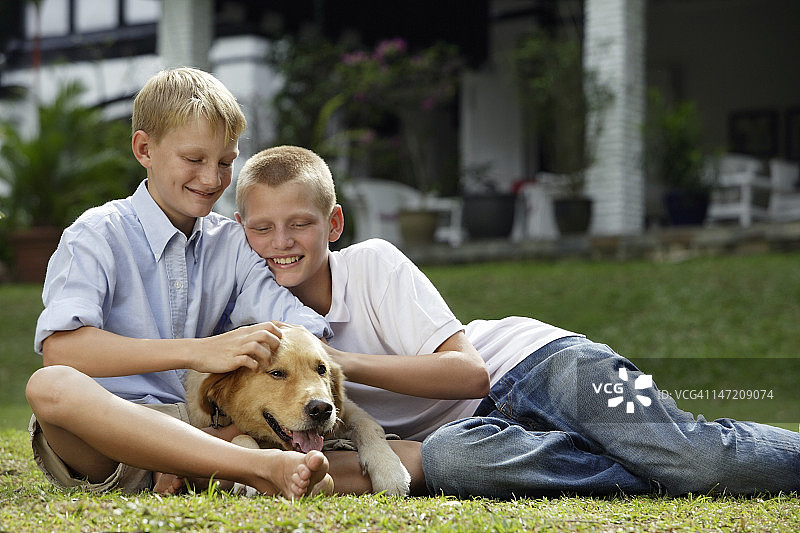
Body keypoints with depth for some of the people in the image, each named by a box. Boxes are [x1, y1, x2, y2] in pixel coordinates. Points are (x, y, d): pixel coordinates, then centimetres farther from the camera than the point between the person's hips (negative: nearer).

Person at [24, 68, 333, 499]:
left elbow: (309, 333, -1)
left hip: (196, 432, 5)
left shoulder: (232, 245, 13)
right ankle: (261, 468, -41)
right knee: (50, 386, -35)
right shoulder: (98, 235, -1)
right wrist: (200, 351, -26)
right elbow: (59, 347, -19)